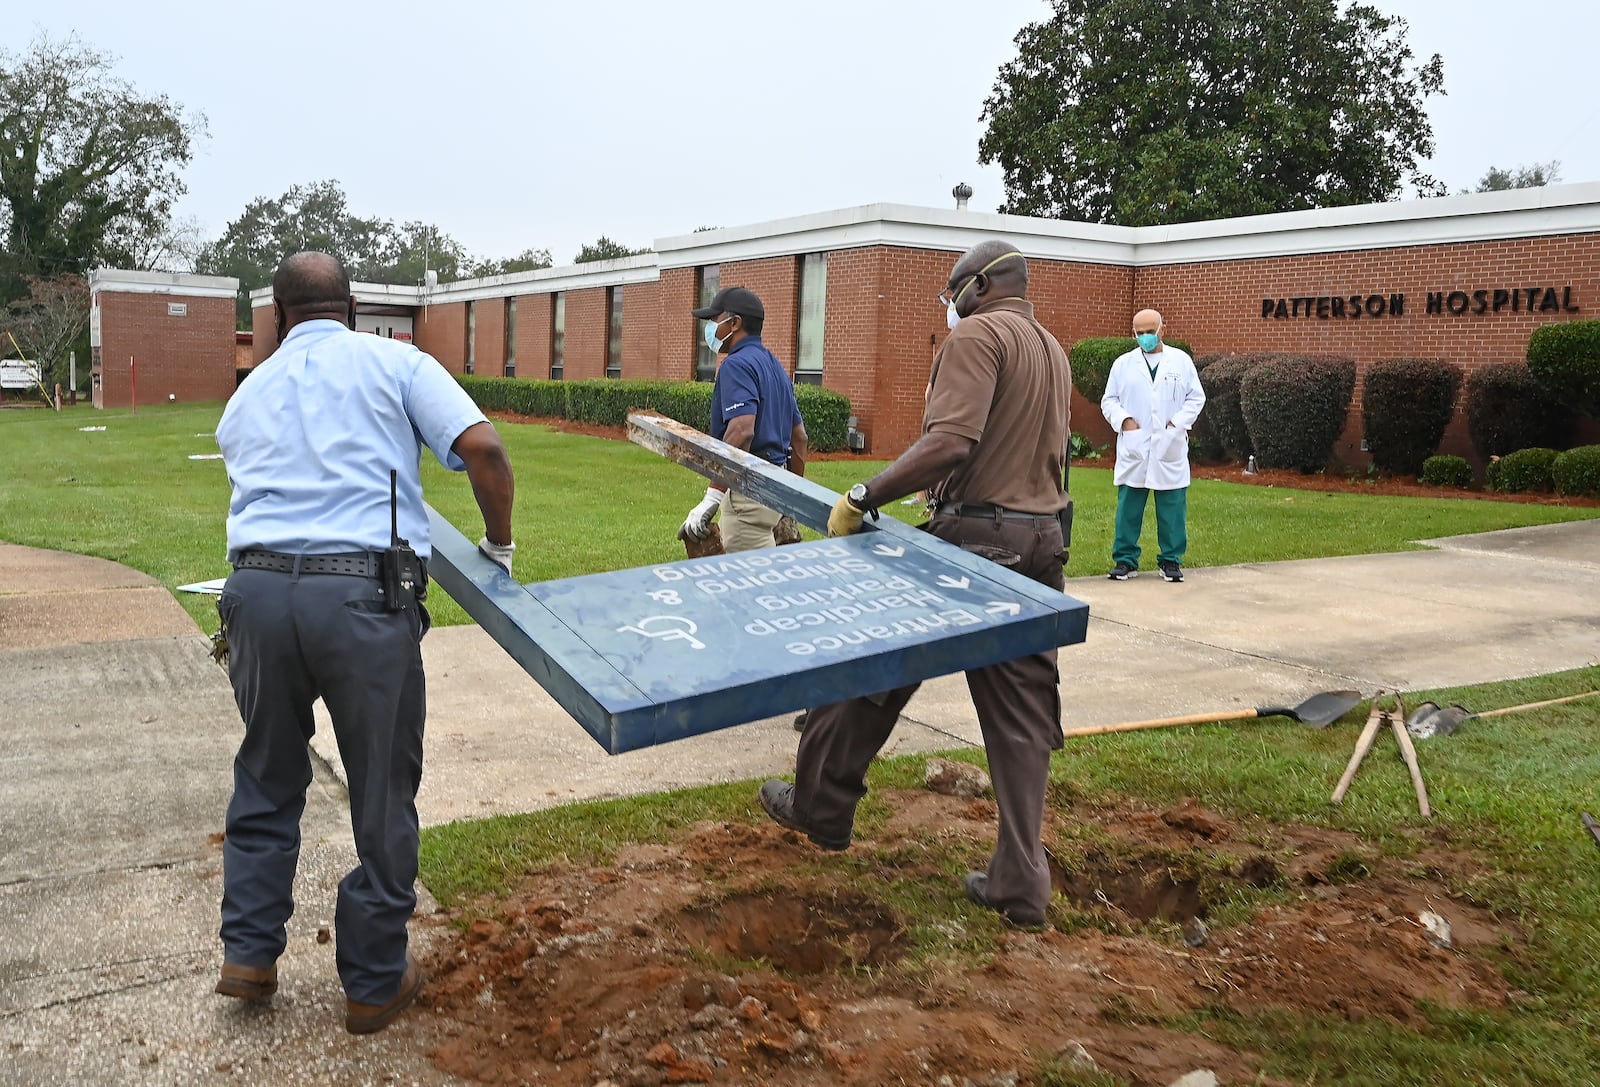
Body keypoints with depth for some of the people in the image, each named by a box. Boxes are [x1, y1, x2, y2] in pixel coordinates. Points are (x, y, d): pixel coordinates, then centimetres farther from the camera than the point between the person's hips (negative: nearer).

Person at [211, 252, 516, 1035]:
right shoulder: (395, 363, 9)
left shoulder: (246, 395, 22)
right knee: (383, 789, 10)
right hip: (363, 593, -4)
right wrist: (498, 545, 9)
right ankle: (375, 981, 22)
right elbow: (482, 448, -4)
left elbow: (258, 487, 21)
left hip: (258, 589, 4)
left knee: (268, 776, 24)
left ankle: (249, 953, 29)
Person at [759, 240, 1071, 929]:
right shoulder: (1054, 351, 19)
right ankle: (1021, 883, 10)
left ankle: (819, 809, 24)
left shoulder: (977, 335, -9)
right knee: (1022, 715, 9)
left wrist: (863, 498, -20)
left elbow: (949, 440, -23)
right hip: (1041, 546, 8)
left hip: (973, 538, -8)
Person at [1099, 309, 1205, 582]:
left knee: (1172, 508, 3)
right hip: (1134, 449, 0)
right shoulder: (1123, 363, 9)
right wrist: (1123, 419, -8)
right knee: (1128, 507, 1)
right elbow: (1108, 400, 10)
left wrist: (1178, 422, -6)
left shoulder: (1181, 360, 8)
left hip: (1170, 448, 0)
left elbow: (1196, 397, 7)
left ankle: (1171, 560, 12)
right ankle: (1126, 560, 8)